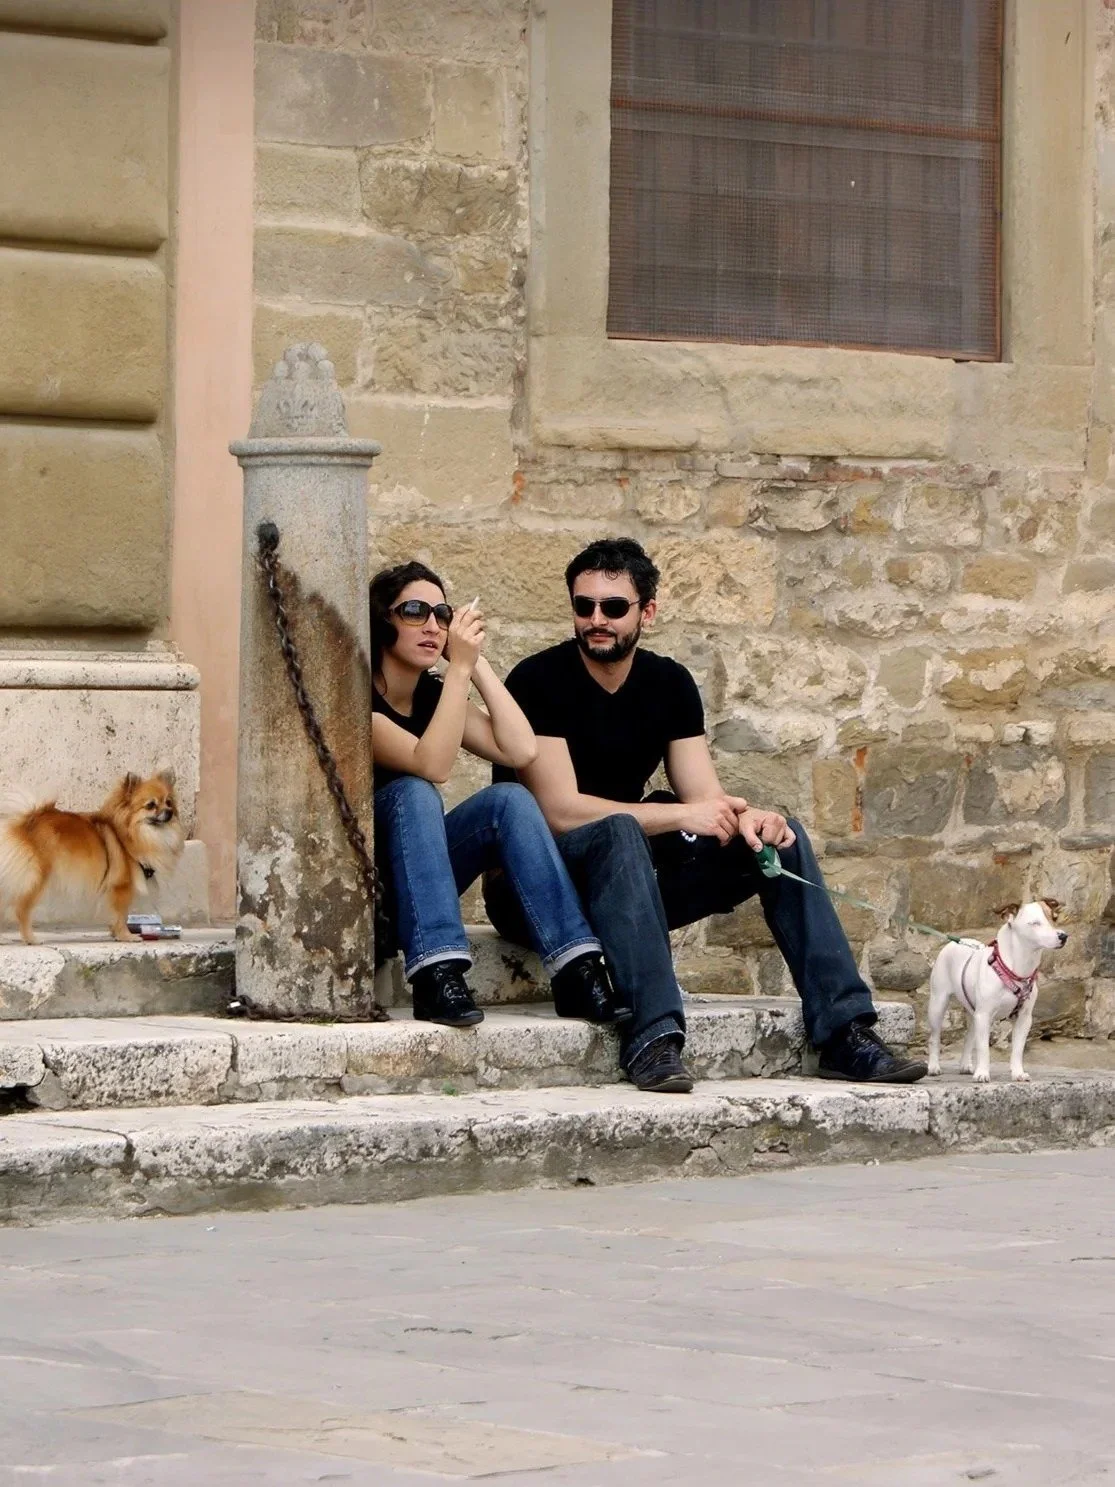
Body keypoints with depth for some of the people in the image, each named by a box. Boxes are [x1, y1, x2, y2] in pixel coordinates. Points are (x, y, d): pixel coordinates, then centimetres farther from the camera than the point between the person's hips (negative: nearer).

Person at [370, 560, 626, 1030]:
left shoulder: (434, 695, 8)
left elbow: (521, 751, -8)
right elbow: (432, 766, -30)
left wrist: (478, 664, -9)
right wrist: (460, 667, -28)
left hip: (412, 878, 7)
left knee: (509, 801, -16)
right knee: (414, 793, -32)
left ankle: (577, 972, -27)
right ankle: (437, 974, -44)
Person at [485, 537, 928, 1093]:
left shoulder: (669, 684, 6)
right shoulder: (538, 682, -14)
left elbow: (707, 800, 0)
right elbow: (560, 810, -22)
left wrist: (745, 816, -24)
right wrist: (680, 816, -26)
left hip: (634, 884, 7)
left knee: (779, 835, -6)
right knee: (620, 833, -37)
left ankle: (845, 1032, -12)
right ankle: (653, 1037, -46)